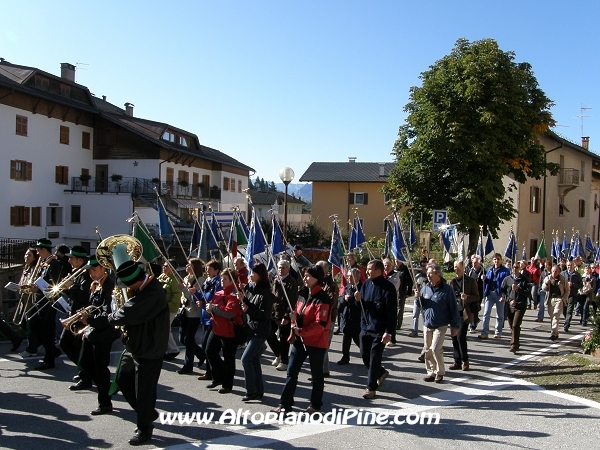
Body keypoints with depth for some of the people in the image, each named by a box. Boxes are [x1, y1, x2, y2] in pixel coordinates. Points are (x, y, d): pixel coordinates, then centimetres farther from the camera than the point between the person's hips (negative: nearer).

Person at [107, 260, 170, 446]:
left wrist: (111, 317, -14)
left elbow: (126, 314, -31)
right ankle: (148, 412, 37)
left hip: (149, 350, -10)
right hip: (135, 345, 10)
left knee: (143, 390, 2)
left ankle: (144, 429, 21)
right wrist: (131, 295, -7)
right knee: (123, 381, 20)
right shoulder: (141, 287, 4)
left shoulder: (152, 293, -29)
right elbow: (132, 309, 10)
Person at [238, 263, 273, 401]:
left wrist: (248, 309, -18)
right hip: (251, 328, 8)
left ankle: (252, 390, 1)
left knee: (246, 359, -10)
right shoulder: (250, 287, 5)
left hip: (260, 331, -8)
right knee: (254, 360, 12)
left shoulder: (265, 292, -16)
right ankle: (259, 390, 21)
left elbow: (265, 314, -19)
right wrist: (243, 298, -6)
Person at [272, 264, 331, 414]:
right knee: (291, 372, 7)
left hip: (316, 342, -8)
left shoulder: (322, 299, -17)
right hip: (300, 340, 8)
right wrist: (294, 317, -3)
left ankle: (315, 405, 24)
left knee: (316, 374, 9)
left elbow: (320, 324, -23)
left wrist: (301, 331, -21)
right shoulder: (303, 294, 9)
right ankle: (285, 404, 14)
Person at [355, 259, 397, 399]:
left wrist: (389, 332, -19)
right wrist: (359, 299, -9)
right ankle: (381, 373, 38)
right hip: (365, 326, 7)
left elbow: (392, 312, -15)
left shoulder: (388, 288, -14)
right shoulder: (366, 284, 5)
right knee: (365, 356, 13)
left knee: (374, 358, 0)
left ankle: (371, 387, 13)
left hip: (379, 330, -6)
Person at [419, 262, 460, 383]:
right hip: (427, 324, 5)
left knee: (436, 348, -13)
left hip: (440, 325, -5)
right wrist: (418, 298, -9)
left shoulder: (446, 289, -10)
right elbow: (421, 305, 13)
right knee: (428, 349, 10)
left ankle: (440, 372, 5)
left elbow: (453, 308, -7)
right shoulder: (425, 288, 4)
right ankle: (431, 371, 23)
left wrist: (455, 326, -6)